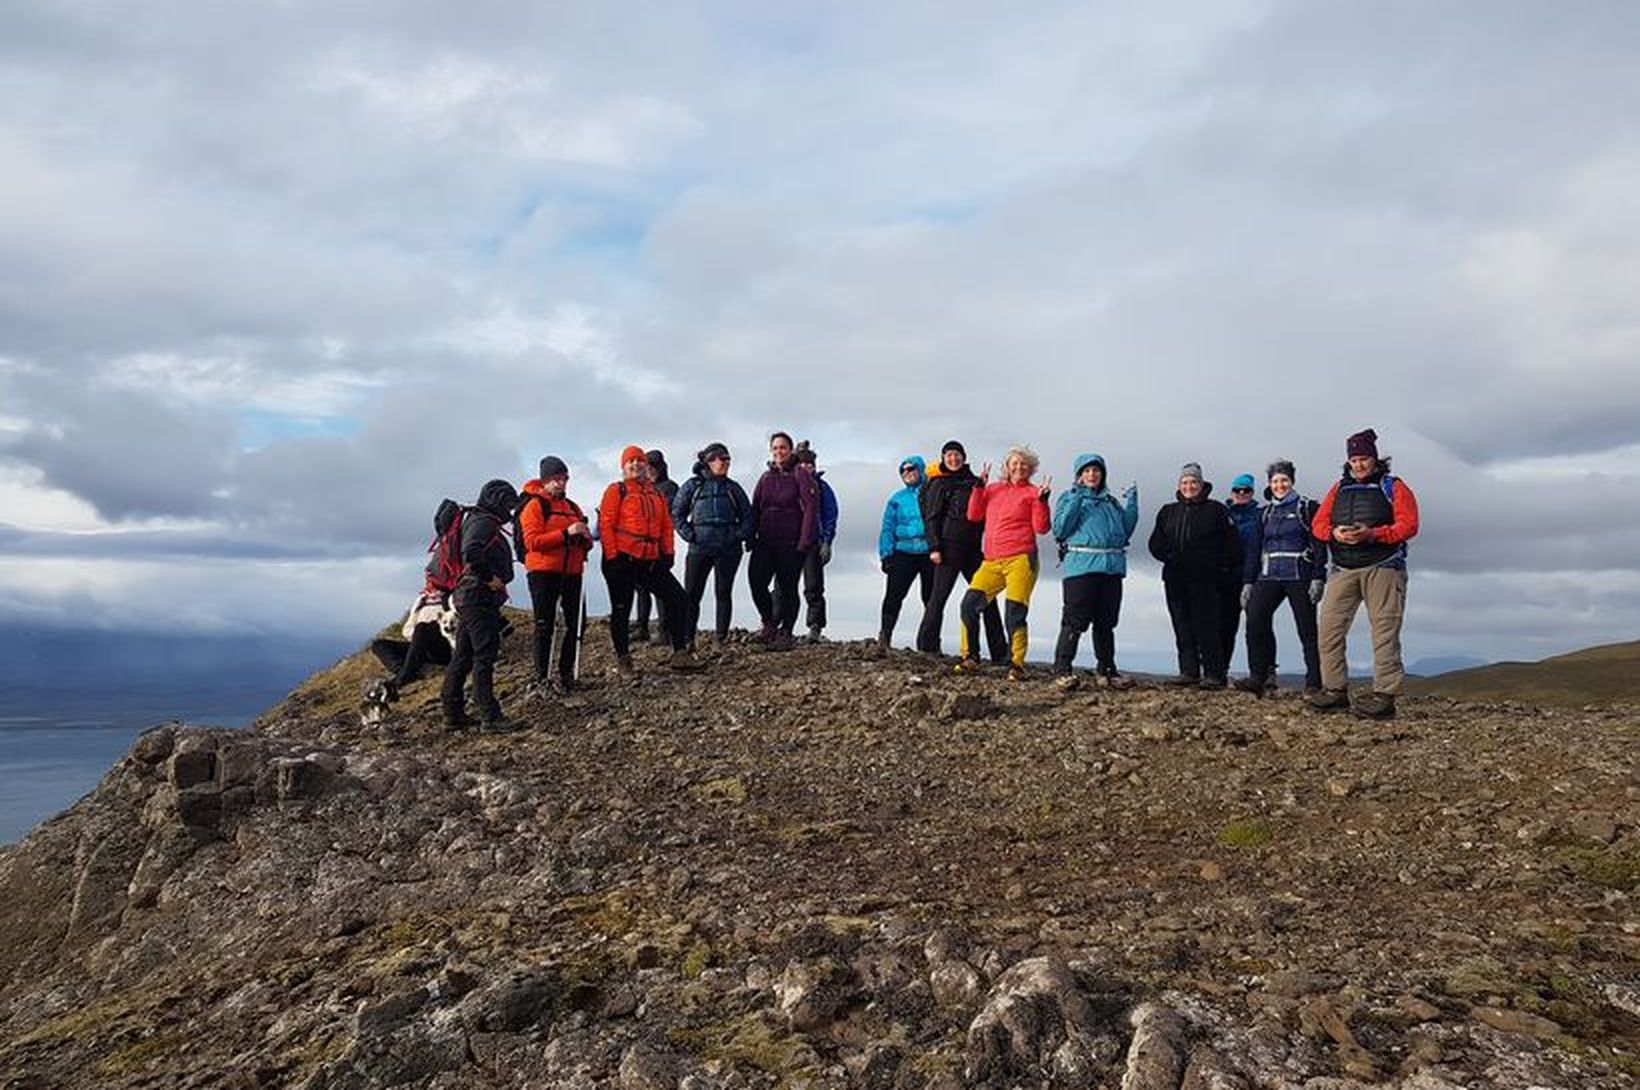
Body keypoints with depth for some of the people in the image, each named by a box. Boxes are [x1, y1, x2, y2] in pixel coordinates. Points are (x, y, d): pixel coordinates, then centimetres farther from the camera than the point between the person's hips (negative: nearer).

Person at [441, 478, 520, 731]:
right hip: (479, 597, -11)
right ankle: (490, 715, -10)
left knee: (463, 656, 13)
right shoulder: (484, 523, -11)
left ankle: (452, 712, 18)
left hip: (467, 597, 11)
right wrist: (490, 578, -20)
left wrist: (498, 581, 13)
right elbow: (471, 554, -27)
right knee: (484, 655, -10)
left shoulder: (475, 520, 21)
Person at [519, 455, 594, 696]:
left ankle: (566, 673, 18)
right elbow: (532, 541, -14)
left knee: (576, 623, 5)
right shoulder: (534, 505, -2)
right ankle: (542, 677, 4)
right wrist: (566, 533, -20)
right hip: (544, 572, -6)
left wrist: (585, 538, -1)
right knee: (545, 626, -3)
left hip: (572, 572, 6)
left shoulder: (572, 507, 19)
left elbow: (585, 545, 24)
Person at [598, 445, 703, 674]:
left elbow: (666, 525, 17)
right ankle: (623, 660, 14)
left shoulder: (656, 494, 17)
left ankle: (680, 653, 4)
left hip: (651, 560, 5)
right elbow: (605, 525, -7)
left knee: (677, 598, -1)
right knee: (621, 610, 2)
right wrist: (612, 557, -13)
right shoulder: (616, 491, 0)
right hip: (623, 560, -5)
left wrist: (667, 553, 7)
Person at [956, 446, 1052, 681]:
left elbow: (1041, 527, -2)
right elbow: (974, 515, 12)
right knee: (969, 604, -7)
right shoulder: (993, 490, 18)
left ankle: (1016, 665, -2)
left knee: (1014, 614, -11)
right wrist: (979, 486, 6)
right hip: (991, 561, 4)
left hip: (1020, 560, -4)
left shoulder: (1033, 492, 5)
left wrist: (1042, 500, -14)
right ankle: (970, 658, 5)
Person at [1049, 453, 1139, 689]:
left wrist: (1132, 504, 9)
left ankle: (1106, 669, 18)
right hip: (1081, 566, -5)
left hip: (1112, 567, 6)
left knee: (1106, 622, 10)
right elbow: (1060, 530, -8)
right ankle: (1062, 669, -5)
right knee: (1075, 621, -9)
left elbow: (1125, 531, 16)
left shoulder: (1111, 501, 22)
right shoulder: (1069, 497, 6)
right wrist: (1076, 498, -12)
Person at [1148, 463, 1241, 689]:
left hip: (1204, 579, -4)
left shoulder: (1215, 510, 5)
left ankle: (1214, 674, -6)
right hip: (1175, 579, 5)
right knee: (1182, 626, 4)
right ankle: (1189, 671, 9)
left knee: (1206, 626, -9)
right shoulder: (1168, 511, 16)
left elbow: (1231, 544, 3)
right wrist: (1170, 557, -1)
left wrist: (1223, 567, -1)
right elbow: (1156, 543, 13)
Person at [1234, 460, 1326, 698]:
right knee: (1255, 620, -15)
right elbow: (1254, 548, 17)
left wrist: (1318, 578, -11)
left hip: (1299, 577, -4)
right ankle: (1259, 677, -14)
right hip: (1269, 577, 4)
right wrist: (1248, 582, 10)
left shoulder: (1308, 508, 5)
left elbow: (1319, 545, -2)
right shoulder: (1265, 513, 18)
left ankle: (1314, 684, 4)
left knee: (1307, 631, -1)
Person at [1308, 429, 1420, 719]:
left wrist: (1372, 534, -19)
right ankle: (1335, 690, 7)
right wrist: (1335, 533, -11)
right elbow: (1318, 523, 11)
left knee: (1384, 632, -7)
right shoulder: (1339, 488, 18)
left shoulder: (1393, 487, 5)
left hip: (1382, 568, -4)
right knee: (1328, 629, -1)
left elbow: (1409, 526, -6)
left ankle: (1384, 695, -7)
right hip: (1343, 570, 4)